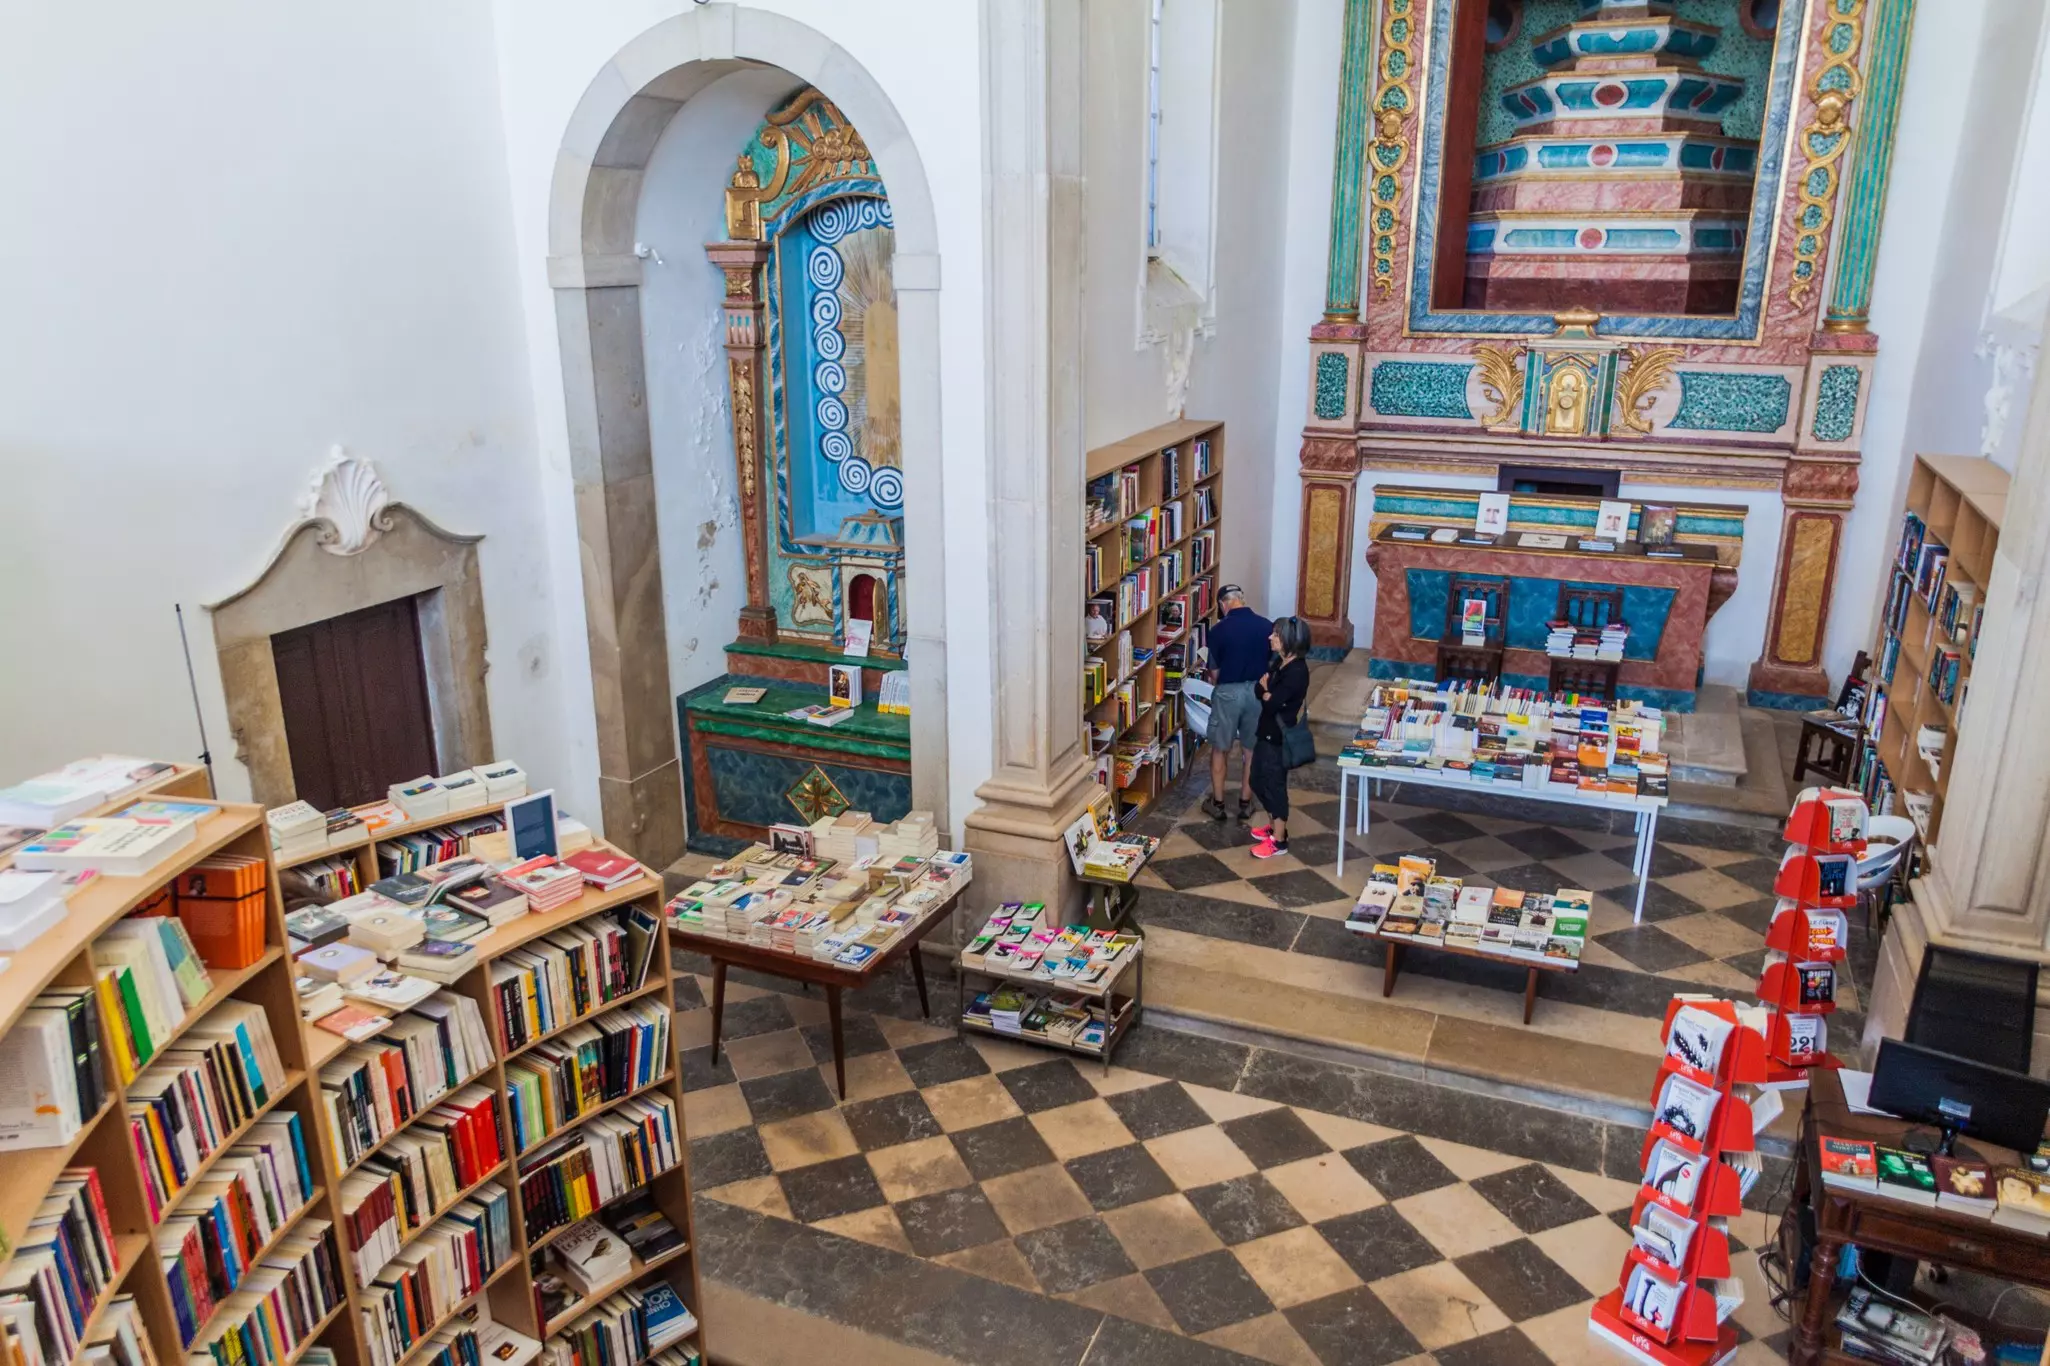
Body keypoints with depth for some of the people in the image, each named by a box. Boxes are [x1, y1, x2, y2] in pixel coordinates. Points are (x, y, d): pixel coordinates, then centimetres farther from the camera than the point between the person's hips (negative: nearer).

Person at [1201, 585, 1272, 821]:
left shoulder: (1219, 630, -11)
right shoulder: (1267, 626, -3)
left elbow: (1214, 672, -3)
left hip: (1228, 693, -3)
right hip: (1258, 692, 3)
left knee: (1219, 749, 12)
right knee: (1252, 750, 15)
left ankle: (1217, 803, 19)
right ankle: (1245, 803, 22)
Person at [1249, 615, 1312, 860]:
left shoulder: (1296, 671, -24)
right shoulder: (1280, 661, 5)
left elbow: (1272, 704, -25)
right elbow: (1261, 689, 10)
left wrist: (1267, 693, -6)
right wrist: (1266, 686, -10)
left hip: (1279, 736, -10)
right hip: (1267, 731, 10)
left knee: (1274, 785, 0)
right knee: (1259, 781, 19)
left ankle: (1279, 841, 12)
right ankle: (1274, 826, 37)